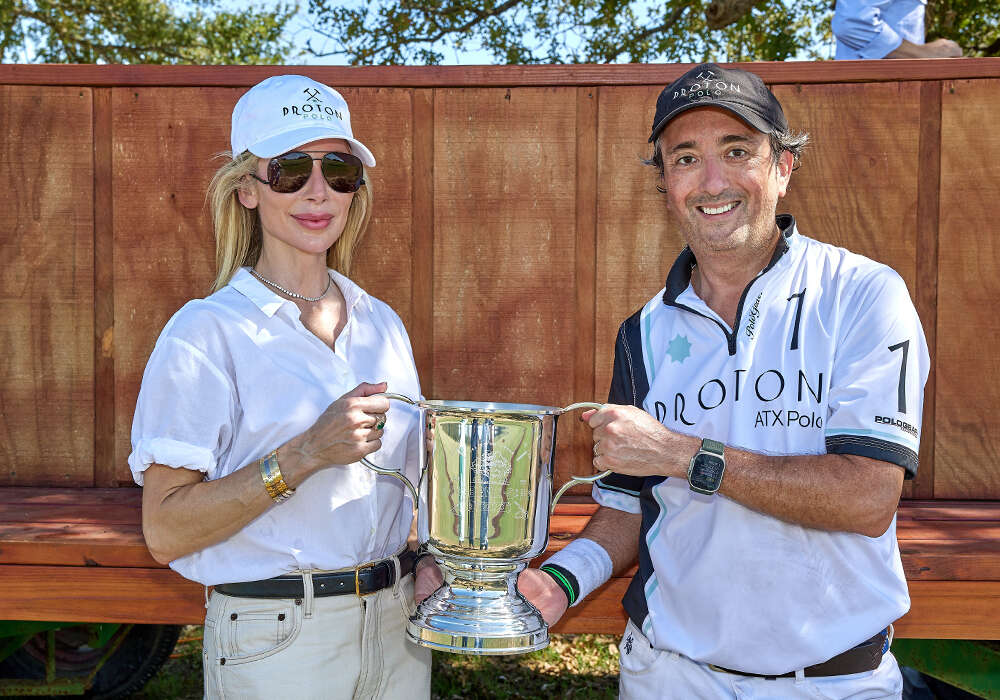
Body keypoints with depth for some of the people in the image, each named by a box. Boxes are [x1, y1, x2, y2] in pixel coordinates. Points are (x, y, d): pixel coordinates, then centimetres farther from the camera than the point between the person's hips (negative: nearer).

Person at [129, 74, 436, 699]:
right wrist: (304, 455, -24)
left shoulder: (382, 324, 5)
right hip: (277, 642, -5)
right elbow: (166, 531, -15)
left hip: (398, 625, 5)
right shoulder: (208, 331, -11)